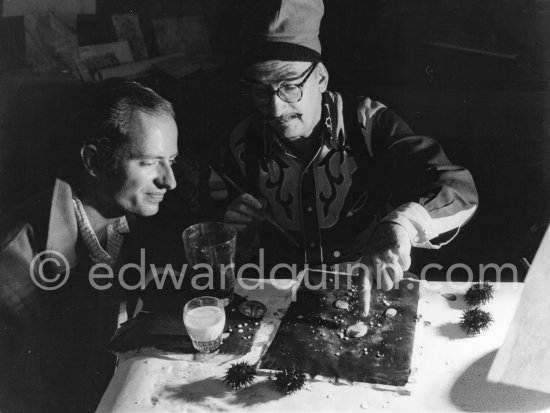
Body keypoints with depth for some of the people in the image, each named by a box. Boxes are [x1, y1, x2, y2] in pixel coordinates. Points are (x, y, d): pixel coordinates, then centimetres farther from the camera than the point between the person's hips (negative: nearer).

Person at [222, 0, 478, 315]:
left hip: (371, 292, -3)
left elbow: (458, 189, -25)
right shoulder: (244, 144, -6)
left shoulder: (368, 123, -15)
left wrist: (401, 224, -44)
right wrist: (239, 227, -14)